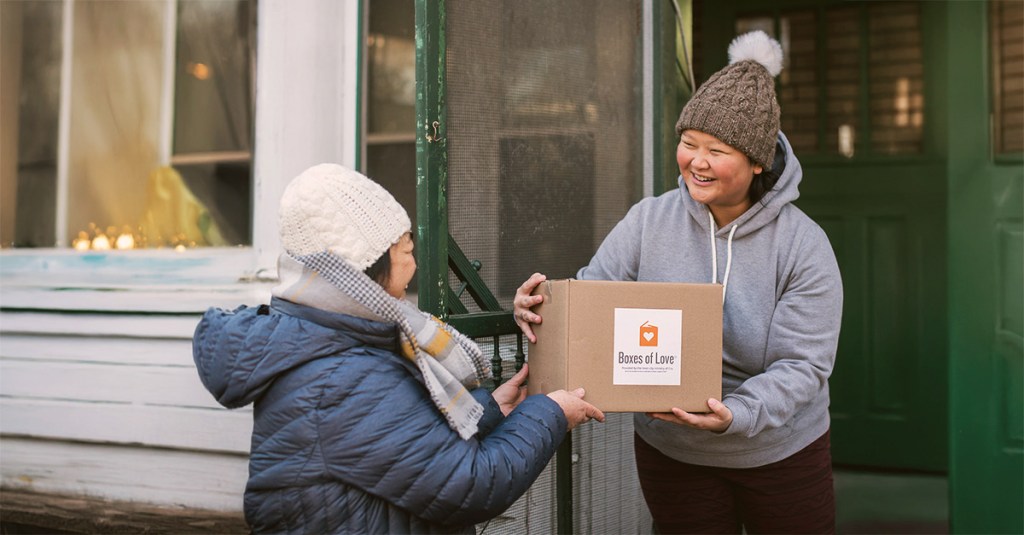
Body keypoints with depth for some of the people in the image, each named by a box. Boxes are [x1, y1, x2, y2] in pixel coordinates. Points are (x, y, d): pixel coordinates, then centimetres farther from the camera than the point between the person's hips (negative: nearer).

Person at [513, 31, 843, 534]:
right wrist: (540, 305, -30)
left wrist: (736, 415, -35)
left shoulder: (804, 244, -15)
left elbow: (803, 365, -18)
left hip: (780, 451, -1)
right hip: (671, 452, 1)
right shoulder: (647, 222, -8)